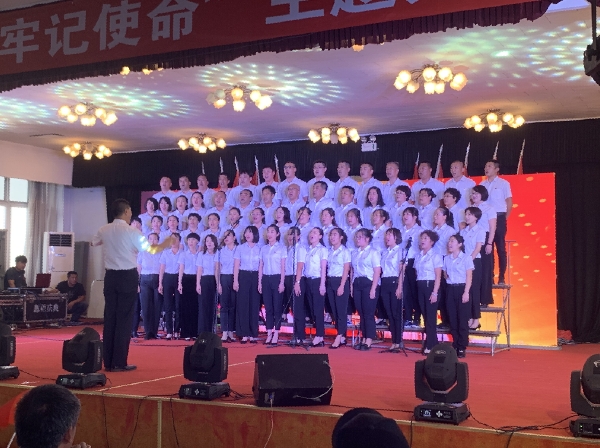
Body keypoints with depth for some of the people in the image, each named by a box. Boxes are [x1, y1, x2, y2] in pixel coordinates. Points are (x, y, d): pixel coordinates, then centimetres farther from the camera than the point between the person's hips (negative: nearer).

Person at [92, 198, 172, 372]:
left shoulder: (104, 230, 5)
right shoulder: (132, 231, -11)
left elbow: (94, 243, 26)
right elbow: (151, 249, -10)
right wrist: (166, 243, 7)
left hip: (110, 276, 5)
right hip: (128, 277, -5)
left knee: (110, 317, 9)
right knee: (124, 318, -1)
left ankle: (108, 361, 12)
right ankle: (119, 362, 0)